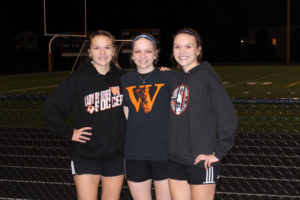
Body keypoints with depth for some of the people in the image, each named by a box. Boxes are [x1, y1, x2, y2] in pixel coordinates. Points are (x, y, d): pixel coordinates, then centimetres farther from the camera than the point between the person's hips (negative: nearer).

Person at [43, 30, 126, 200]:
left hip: (116, 155, 3)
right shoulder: (78, 79, -7)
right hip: (86, 156, -3)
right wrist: (68, 133, -5)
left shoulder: (122, 78, 1)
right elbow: (51, 108, -2)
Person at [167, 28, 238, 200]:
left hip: (202, 161, -6)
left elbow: (228, 117, -15)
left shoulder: (208, 76, -10)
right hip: (175, 160, 6)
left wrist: (219, 153, -16)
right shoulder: (176, 78, 10)